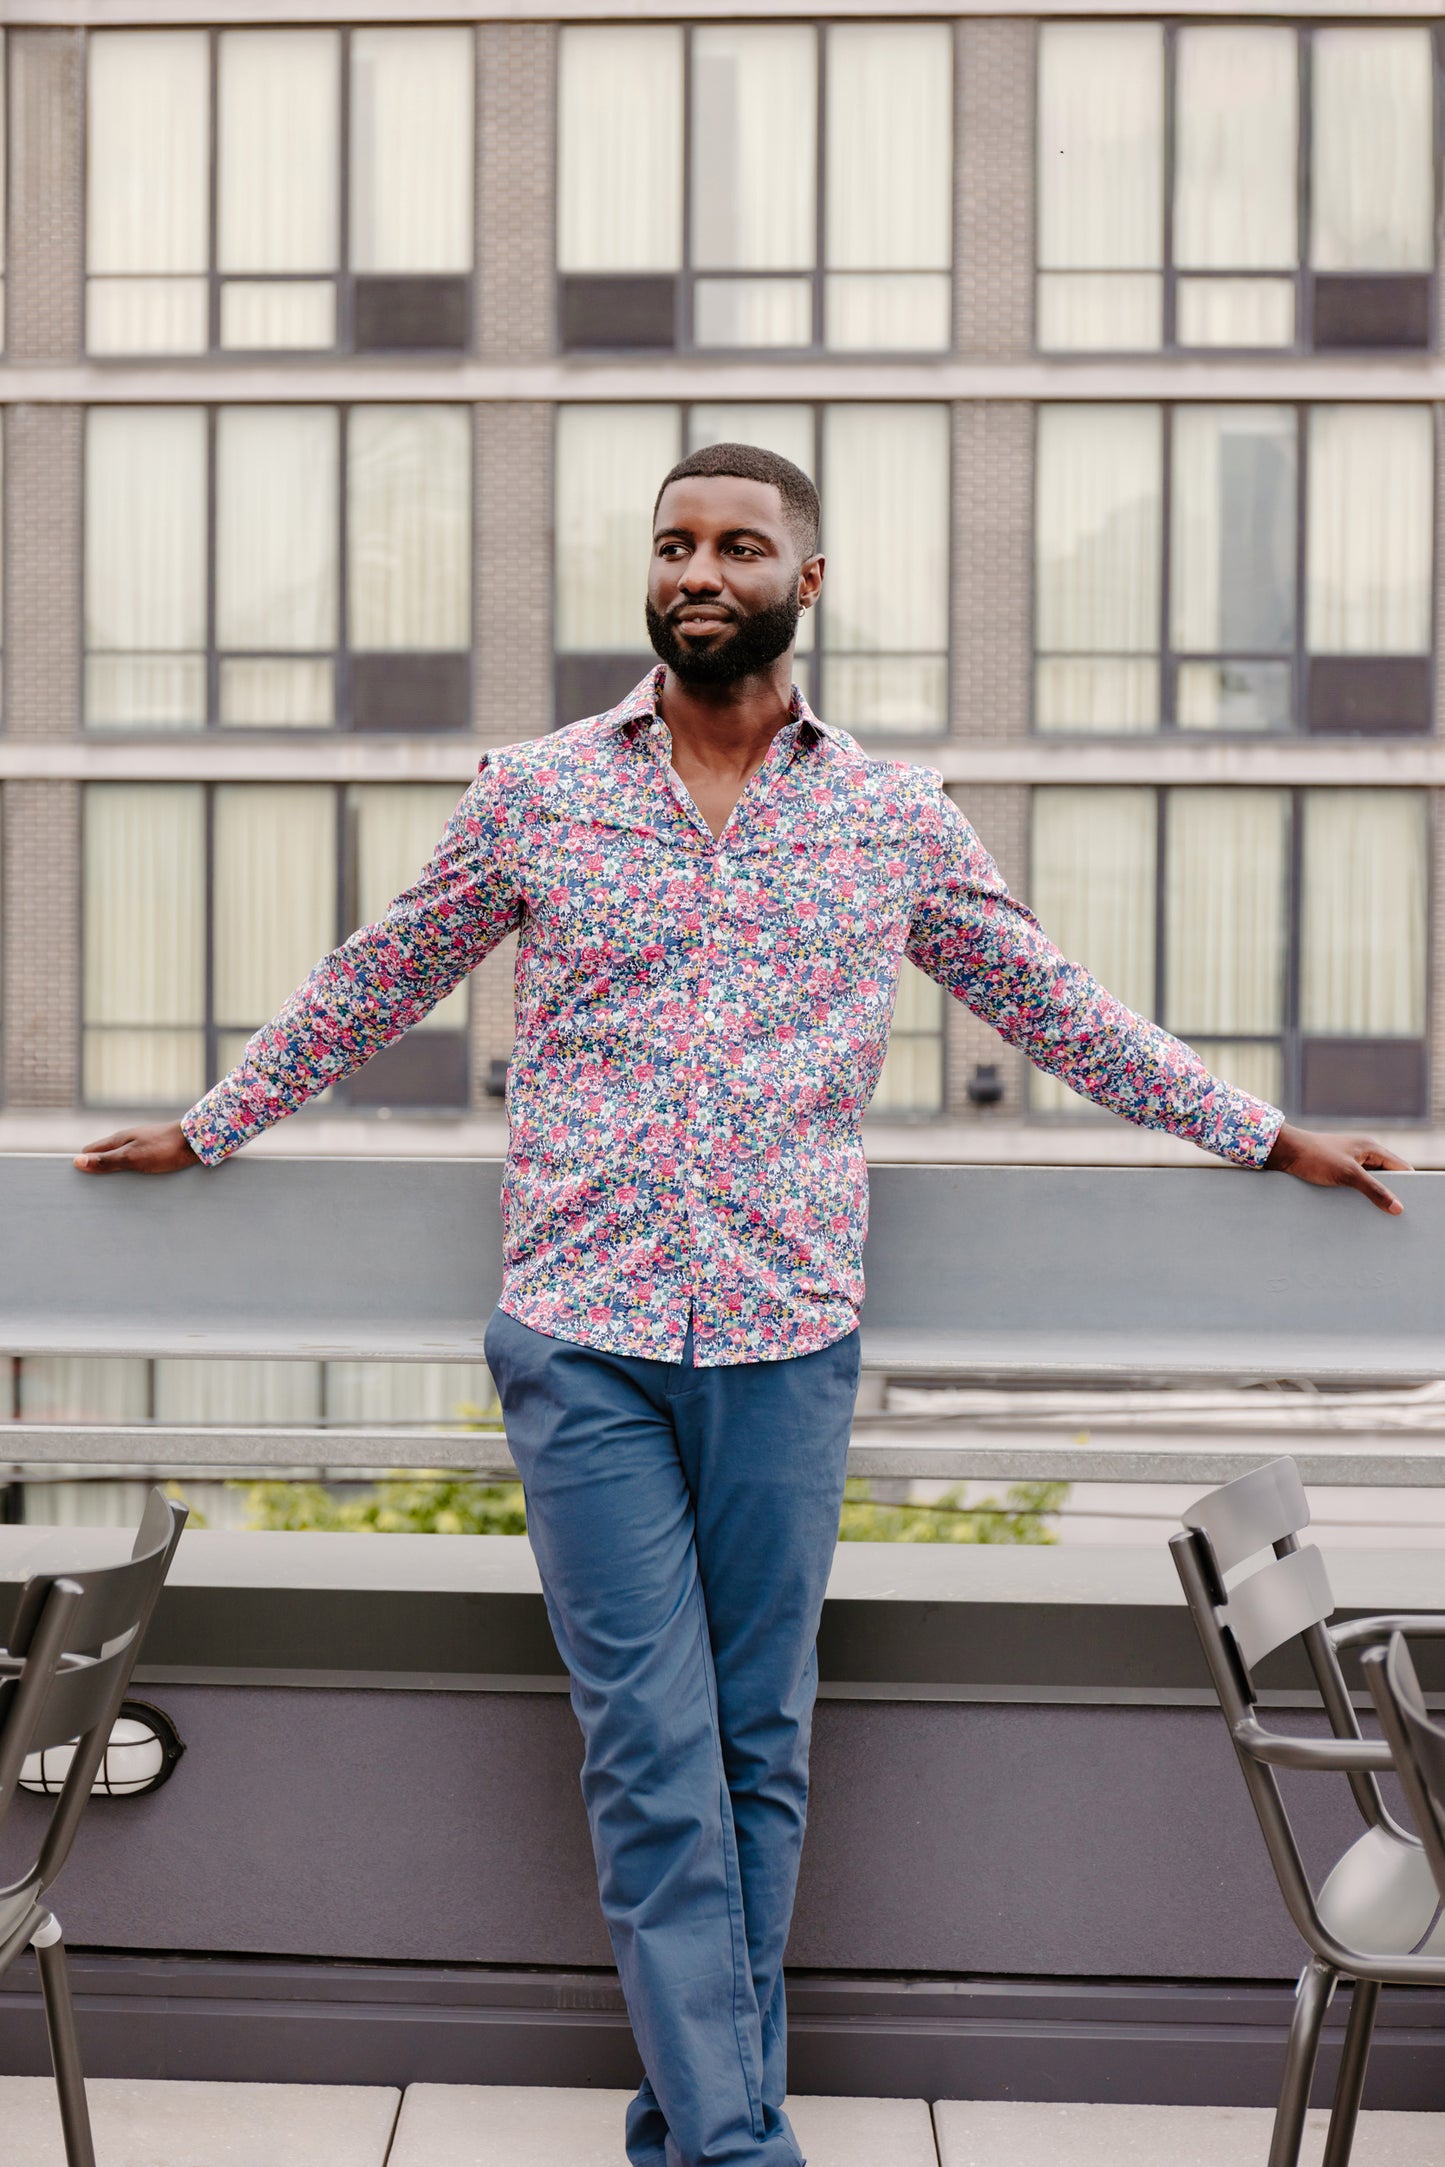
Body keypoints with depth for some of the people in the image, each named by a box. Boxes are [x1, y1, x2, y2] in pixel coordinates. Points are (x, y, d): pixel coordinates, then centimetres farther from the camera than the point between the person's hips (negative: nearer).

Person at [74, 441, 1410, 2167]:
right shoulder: (533, 791, 5)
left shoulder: (897, 821, 7)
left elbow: (1063, 1013, 16)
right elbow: (370, 986, 16)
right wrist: (202, 1131, 22)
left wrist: (1270, 1137, 18)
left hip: (787, 1343, 1)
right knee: (652, 1753, -3)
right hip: (583, 1343, -1)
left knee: (756, 1749, 7)